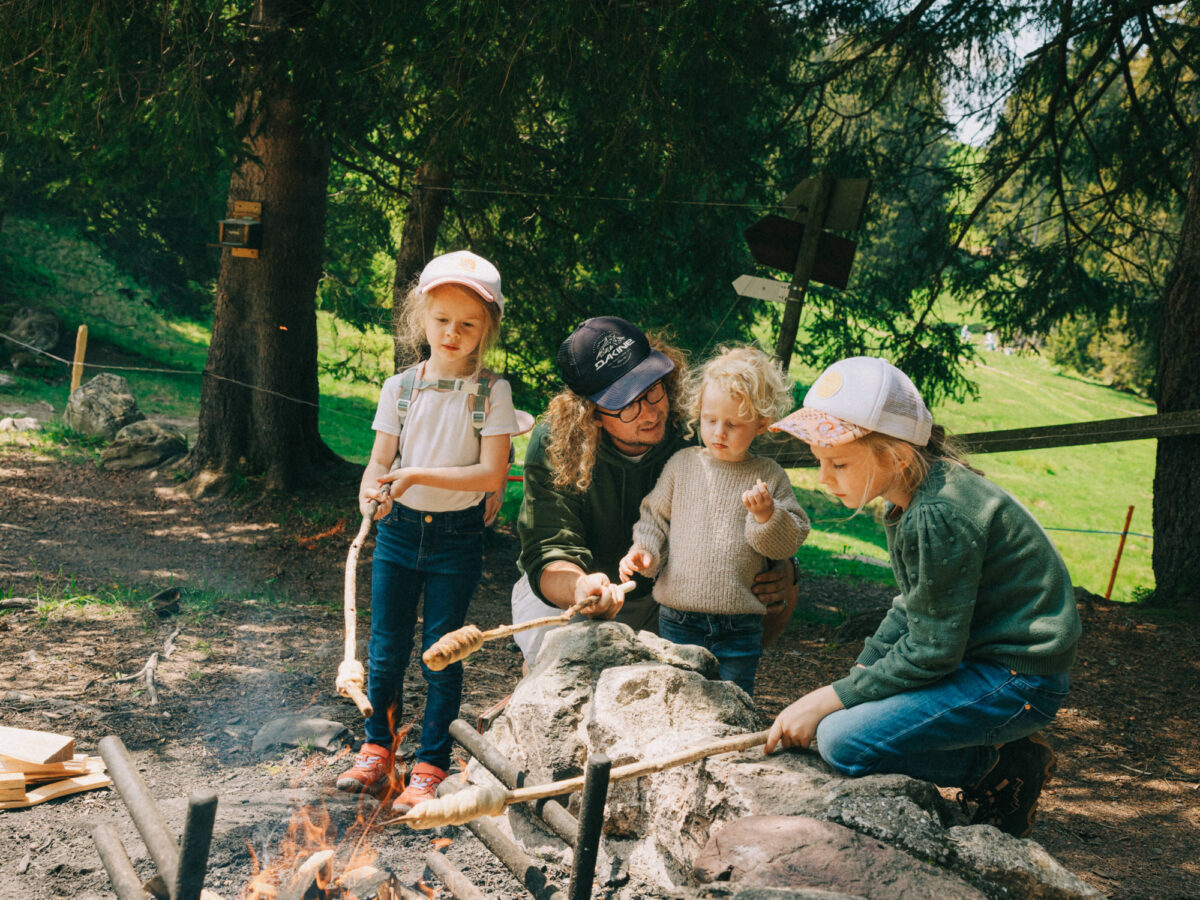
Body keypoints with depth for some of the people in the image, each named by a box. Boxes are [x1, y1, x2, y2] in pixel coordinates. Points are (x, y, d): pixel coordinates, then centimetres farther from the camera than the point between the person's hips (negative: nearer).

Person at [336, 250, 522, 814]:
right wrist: (371, 491, -22)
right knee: (386, 647, 10)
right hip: (399, 530, 3)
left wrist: (418, 475, -22)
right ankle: (378, 750, 29)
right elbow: (379, 461, 1)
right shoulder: (400, 388, 0)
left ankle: (431, 766, 17)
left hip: (457, 535, -3)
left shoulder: (491, 392, -7)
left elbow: (491, 474, -14)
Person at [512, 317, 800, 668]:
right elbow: (549, 552, -28)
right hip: (562, 597, -2)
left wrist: (782, 572, -35)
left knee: (778, 598, -20)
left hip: (663, 605, 2)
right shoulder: (552, 444, -22)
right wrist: (580, 588, -53)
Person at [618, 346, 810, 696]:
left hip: (739, 624, -1)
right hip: (679, 618, 1)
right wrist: (644, 551, -7)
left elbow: (789, 542, -1)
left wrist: (767, 515, -19)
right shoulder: (682, 464, 5)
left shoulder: (769, 476, 2)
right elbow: (655, 518, 11)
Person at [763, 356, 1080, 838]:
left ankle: (1004, 770, -4)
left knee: (843, 740, -20)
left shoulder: (938, 516, -26)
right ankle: (998, 755, 11)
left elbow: (930, 652, -22)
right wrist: (851, 680, 5)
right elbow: (911, 611, 15)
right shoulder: (909, 499, 6)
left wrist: (830, 701, -15)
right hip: (971, 656, 10)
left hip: (1018, 682, -10)